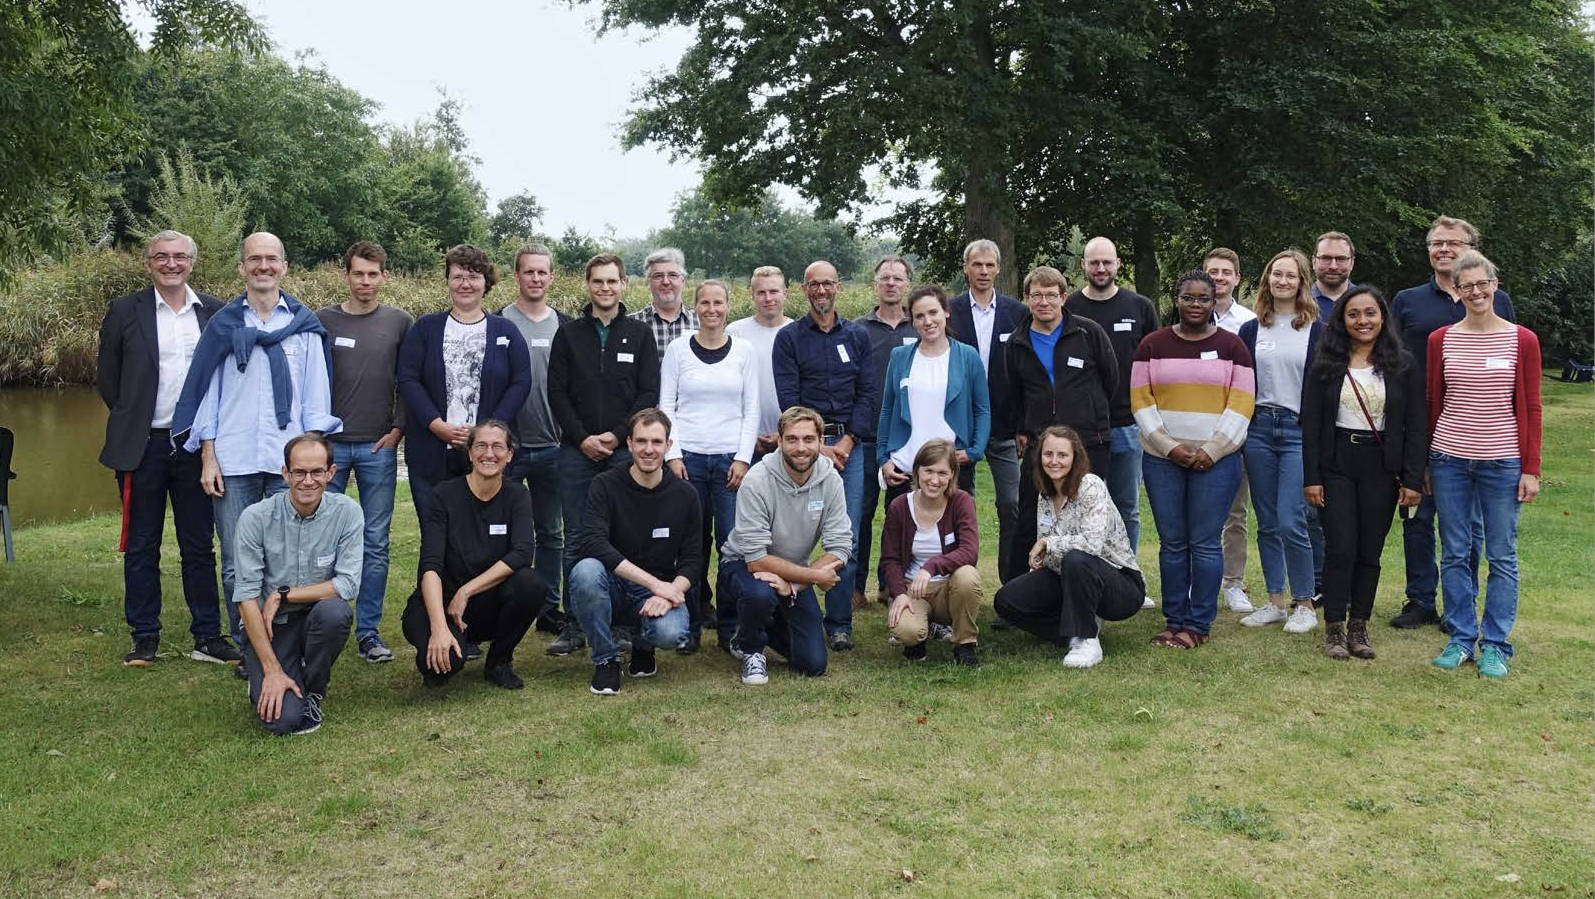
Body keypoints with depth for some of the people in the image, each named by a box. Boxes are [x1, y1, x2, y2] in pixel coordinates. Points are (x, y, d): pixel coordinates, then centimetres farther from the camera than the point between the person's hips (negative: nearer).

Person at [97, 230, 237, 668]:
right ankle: (145, 638, 16)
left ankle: (207, 637, 13)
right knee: (141, 547, 7)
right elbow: (108, 378, 6)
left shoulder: (213, 312, 5)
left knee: (199, 546, 6)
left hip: (195, 445, 1)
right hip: (142, 446, -1)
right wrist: (132, 421, 6)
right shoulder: (125, 311, 1)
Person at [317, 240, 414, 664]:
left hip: (379, 448, 0)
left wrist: (398, 429, 0)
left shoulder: (400, 323, 6)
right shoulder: (323, 321, 5)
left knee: (376, 544, 3)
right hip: (329, 445, 0)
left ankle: (368, 631, 11)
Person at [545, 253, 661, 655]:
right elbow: (556, 392, 5)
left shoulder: (640, 334, 8)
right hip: (577, 452, 1)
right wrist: (583, 438, -7)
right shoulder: (568, 335, 10)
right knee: (576, 541, 2)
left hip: (624, 452, -1)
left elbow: (649, 394, 2)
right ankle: (574, 627, 8)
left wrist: (616, 435, -9)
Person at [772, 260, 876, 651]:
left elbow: (868, 394, 7)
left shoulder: (857, 336, 12)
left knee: (847, 540, 0)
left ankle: (839, 623, 7)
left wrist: (847, 443, -6)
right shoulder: (789, 337, 5)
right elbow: (788, 398, -3)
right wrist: (818, 446, -10)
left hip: (850, 445, 2)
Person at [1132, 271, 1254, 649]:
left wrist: (1211, 451, -10)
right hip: (1162, 458, 2)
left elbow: (1241, 405, 0)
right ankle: (1174, 621, 13)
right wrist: (1169, 446, -9)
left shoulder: (1231, 346, 6)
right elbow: (1140, 400, 2)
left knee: (1204, 544, -1)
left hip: (1216, 459, -1)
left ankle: (1198, 624, 7)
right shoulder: (1152, 345, 8)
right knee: (1172, 543, 4)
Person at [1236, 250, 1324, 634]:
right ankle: (1275, 602, 18)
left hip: (1299, 430, -3)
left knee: (1291, 523, -11)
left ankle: (1305, 604, 4)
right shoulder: (1250, 330, 10)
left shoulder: (1317, 331, 2)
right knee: (1267, 523, 8)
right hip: (1259, 428, 4)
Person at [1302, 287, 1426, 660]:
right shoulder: (1325, 366, 2)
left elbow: (1415, 426, 2)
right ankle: (1334, 629, 4)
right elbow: (1310, 425, 0)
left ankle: (1359, 626, 16)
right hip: (1336, 465, -1)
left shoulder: (1403, 366, 3)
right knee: (1340, 548, -5)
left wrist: (1412, 479, -4)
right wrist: (1311, 477, -6)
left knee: (1370, 551, 5)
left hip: (1381, 468, 1)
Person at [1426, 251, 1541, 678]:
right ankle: (1461, 638, 18)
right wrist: (1425, 464, 7)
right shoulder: (1440, 341, 4)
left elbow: (1530, 409, 1)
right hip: (1449, 459, 2)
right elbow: (1432, 404, 9)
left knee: (1501, 556, 4)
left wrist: (1531, 468, -3)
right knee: (1455, 554, 7)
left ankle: (1495, 645, 14)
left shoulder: (1522, 341, 0)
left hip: (1502, 462, -2)